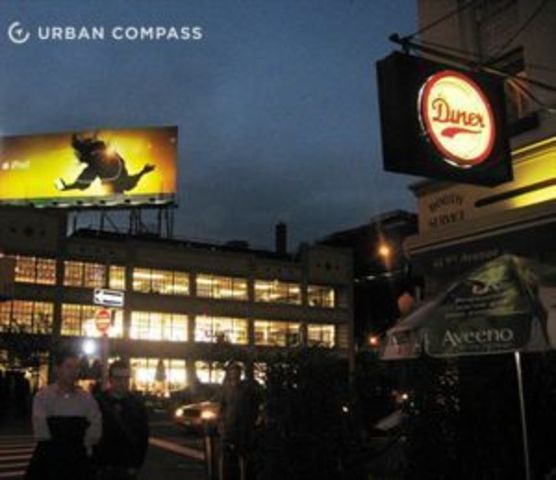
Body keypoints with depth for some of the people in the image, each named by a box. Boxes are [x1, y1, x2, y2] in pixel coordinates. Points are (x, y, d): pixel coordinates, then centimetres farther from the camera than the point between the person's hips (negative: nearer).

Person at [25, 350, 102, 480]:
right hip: (48, 459, -2)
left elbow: (95, 431, 0)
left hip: (78, 460, 2)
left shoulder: (87, 398, 2)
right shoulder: (42, 396, -5)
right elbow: (41, 431, -11)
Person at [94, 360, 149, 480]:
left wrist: (136, 465, 2)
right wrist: (96, 466, -4)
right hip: (103, 469, -2)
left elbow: (143, 438, 7)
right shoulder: (97, 403, -5)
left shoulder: (137, 405, 4)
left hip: (128, 470, 2)